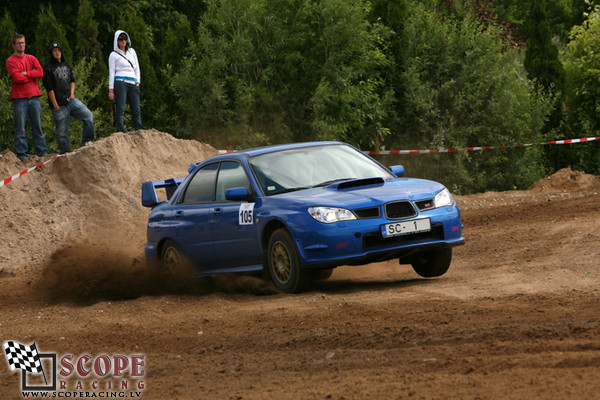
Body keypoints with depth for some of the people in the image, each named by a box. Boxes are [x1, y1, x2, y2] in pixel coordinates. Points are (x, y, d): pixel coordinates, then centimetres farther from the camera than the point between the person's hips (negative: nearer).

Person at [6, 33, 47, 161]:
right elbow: (16, 77, -12)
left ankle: (42, 151, 9)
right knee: (20, 128, -5)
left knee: (37, 126, 5)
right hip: (19, 98, -4)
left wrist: (26, 74, -9)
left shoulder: (31, 59, 15)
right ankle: (22, 154, -2)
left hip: (33, 96, 4)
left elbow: (40, 73, 2)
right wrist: (32, 76, -3)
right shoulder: (11, 61, 1)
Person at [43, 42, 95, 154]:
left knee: (88, 116, -12)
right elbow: (49, 89, -8)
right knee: (62, 132, -2)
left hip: (70, 100, 5)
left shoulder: (66, 64, 15)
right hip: (59, 105, -5)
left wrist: (72, 93, 7)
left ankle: (86, 142, -3)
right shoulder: (48, 67, -5)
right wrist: (55, 106, -11)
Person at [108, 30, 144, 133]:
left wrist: (137, 82, 7)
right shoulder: (114, 55, 6)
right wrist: (111, 90, -4)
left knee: (136, 109, -1)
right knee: (120, 109, -12)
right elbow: (111, 73, 3)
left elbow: (137, 68, 22)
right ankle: (121, 131, -19)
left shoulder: (132, 52, 19)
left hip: (133, 83, 5)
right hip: (120, 82, -5)